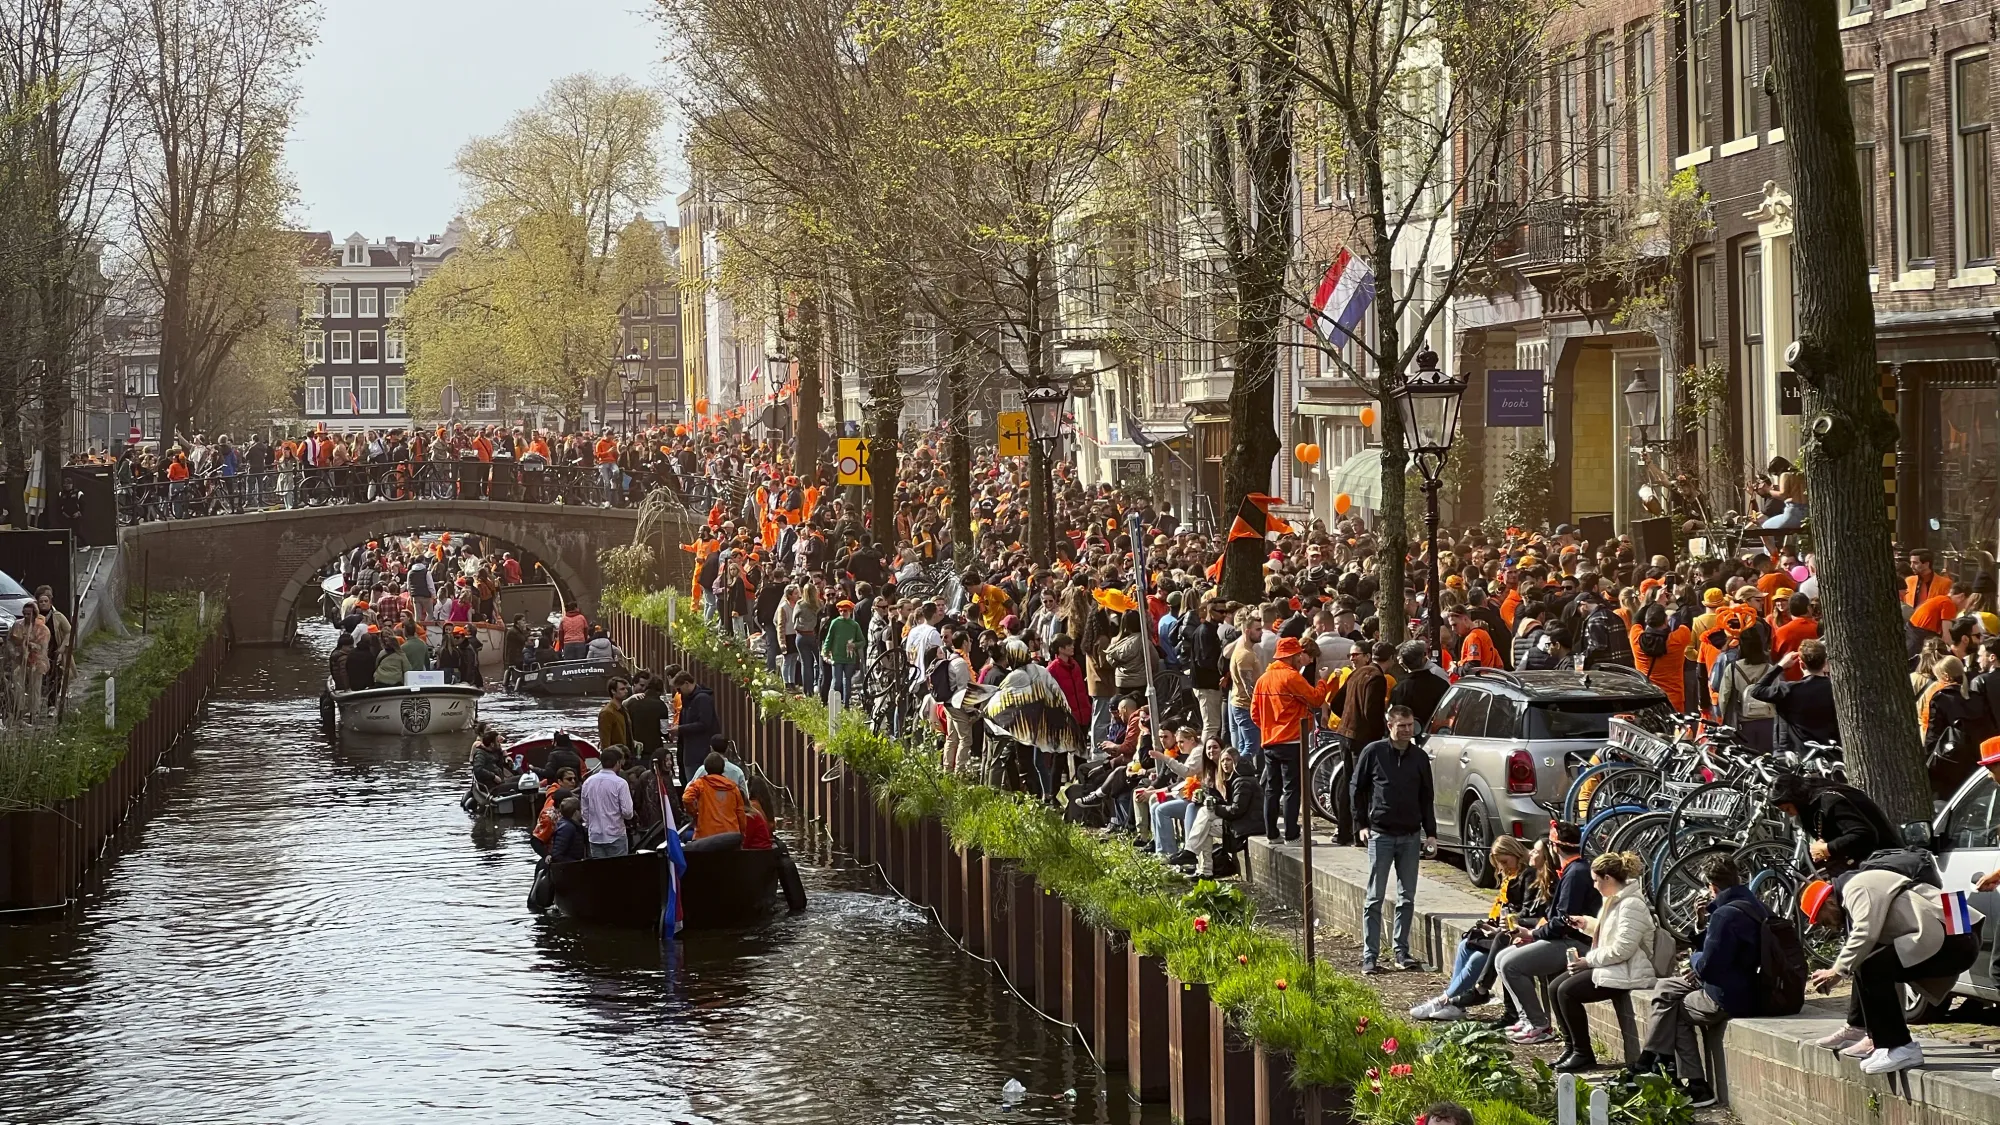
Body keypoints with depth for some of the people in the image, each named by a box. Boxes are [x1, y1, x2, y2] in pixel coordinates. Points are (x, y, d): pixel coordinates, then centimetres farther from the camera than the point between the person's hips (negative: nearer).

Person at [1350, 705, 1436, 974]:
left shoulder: (1419, 758, 6)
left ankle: (1401, 952, 15)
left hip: (1410, 836, 3)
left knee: (1407, 898, 6)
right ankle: (1369, 956, 0)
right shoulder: (1374, 752, -3)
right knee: (1374, 898, -2)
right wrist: (1362, 824, -1)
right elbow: (1357, 788, 4)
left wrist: (1431, 833, 6)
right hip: (1380, 834, -3)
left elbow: (1426, 798, 12)